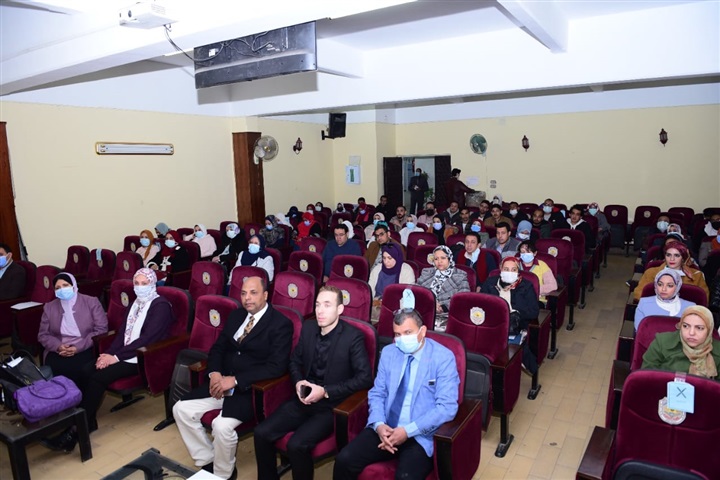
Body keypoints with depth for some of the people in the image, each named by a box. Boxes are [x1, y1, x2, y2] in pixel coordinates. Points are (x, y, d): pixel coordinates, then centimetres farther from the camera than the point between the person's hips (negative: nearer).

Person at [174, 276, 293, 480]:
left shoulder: (281, 324, -13)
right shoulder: (236, 315, 10)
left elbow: (277, 366, -20)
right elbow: (217, 348, 14)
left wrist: (235, 380, -23)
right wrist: (214, 373, -8)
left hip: (252, 389, -7)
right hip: (222, 382, 7)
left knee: (222, 425, -27)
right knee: (181, 409, -6)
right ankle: (207, 461, 10)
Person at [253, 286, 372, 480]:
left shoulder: (353, 337, -14)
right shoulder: (308, 327, 3)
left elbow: (365, 377, -17)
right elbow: (295, 360, 17)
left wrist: (325, 392, -20)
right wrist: (298, 381, -5)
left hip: (332, 405, -5)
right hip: (303, 400, 6)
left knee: (296, 445, -25)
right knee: (261, 433, -9)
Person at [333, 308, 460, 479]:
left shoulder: (443, 357, -8)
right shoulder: (388, 352, 6)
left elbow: (447, 407, -13)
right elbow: (377, 393, 9)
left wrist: (408, 431, -19)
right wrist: (379, 424, -11)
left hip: (420, 435, -4)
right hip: (385, 428, 4)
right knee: (344, 460, -16)